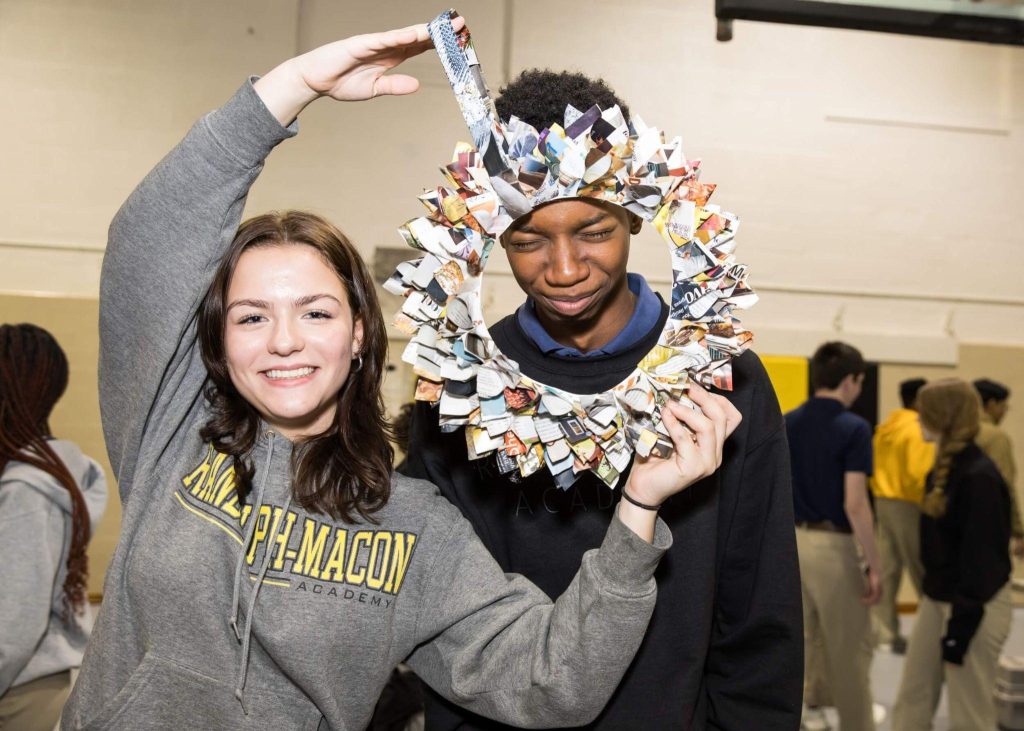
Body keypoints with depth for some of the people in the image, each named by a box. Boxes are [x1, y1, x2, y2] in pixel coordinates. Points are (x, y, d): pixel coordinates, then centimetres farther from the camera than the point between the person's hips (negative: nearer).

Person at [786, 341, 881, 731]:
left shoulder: (786, 424, 4)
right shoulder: (853, 428, -16)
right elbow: (854, 504, -21)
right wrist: (874, 566, -14)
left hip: (791, 543, 6)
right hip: (832, 546, -6)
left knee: (806, 639, 20)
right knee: (850, 648, 7)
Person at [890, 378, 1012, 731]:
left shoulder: (979, 476, -21)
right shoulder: (944, 468, 8)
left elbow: (981, 558, -21)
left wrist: (961, 627, -19)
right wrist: (931, 594, 17)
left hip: (975, 607, -9)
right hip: (936, 599, 9)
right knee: (911, 701, 13)